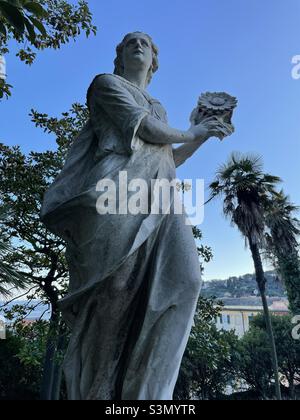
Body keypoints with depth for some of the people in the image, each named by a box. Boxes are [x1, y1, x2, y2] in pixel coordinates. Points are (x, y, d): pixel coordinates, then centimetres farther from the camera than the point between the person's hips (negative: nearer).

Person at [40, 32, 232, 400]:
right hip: (119, 184, -5)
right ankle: (93, 390, -4)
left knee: (182, 278, -18)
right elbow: (145, 128, 2)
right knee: (115, 286, -20)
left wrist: (204, 135, 28)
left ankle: (144, 391, -15)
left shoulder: (158, 108, 39)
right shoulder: (107, 83, 20)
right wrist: (189, 133, 17)